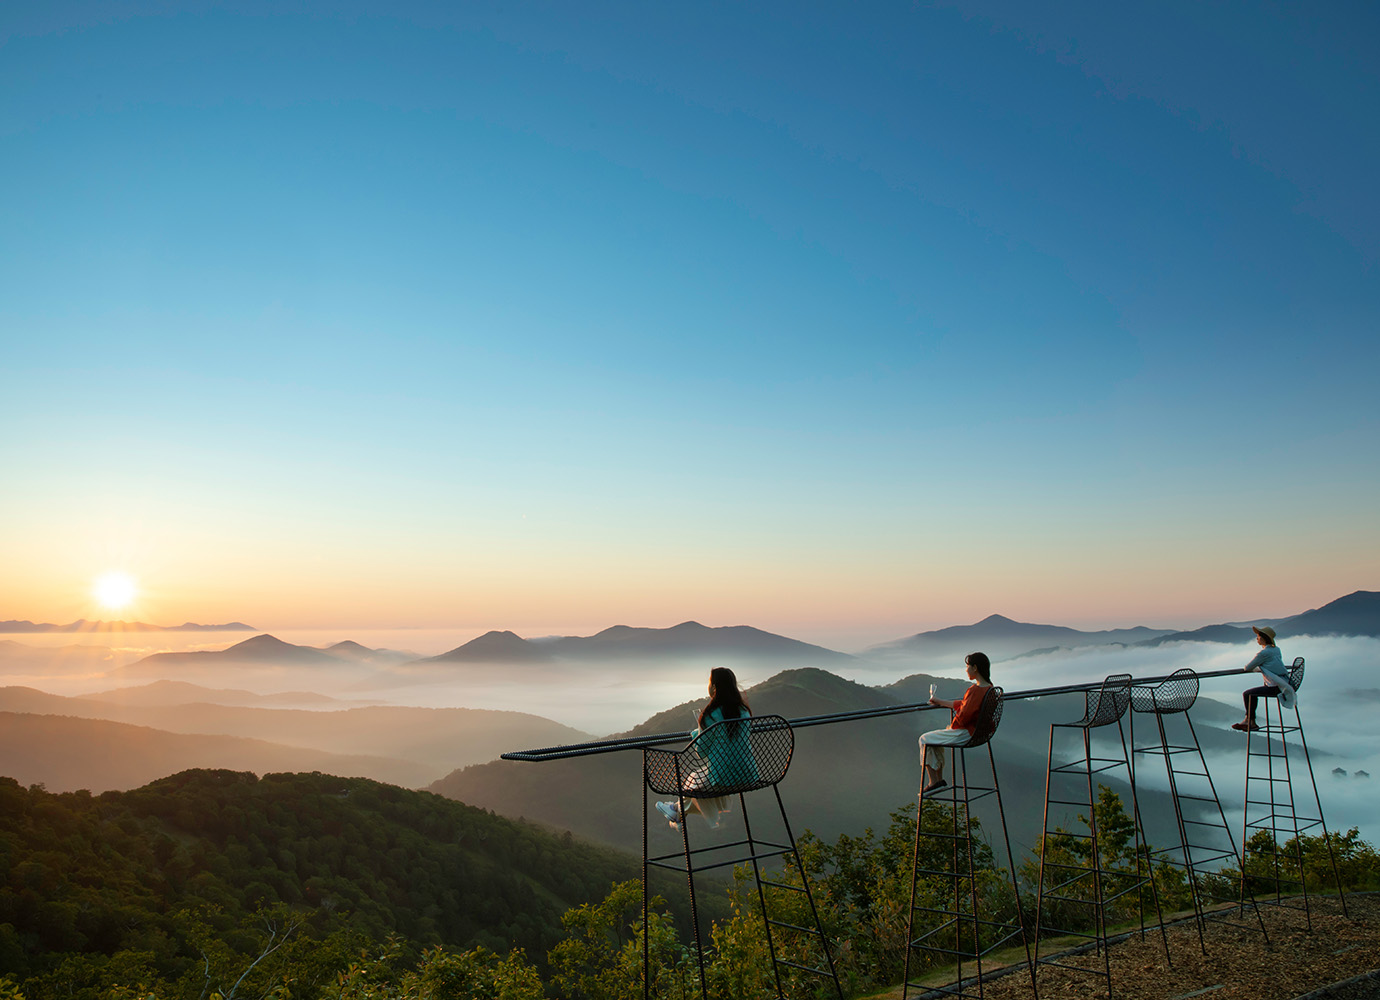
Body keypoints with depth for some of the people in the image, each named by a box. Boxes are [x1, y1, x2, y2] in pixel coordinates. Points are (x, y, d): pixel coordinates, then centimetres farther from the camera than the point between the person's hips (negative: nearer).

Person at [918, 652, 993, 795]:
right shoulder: (988, 687, 6)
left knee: (925, 740, 4)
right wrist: (940, 702, 22)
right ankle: (939, 779, 27)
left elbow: (963, 716, -26)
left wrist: (951, 726, -5)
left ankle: (934, 782, 9)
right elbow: (964, 704, 16)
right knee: (936, 738, 27)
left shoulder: (975, 690, -27)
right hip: (976, 732, 10)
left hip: (965, 733, -10)